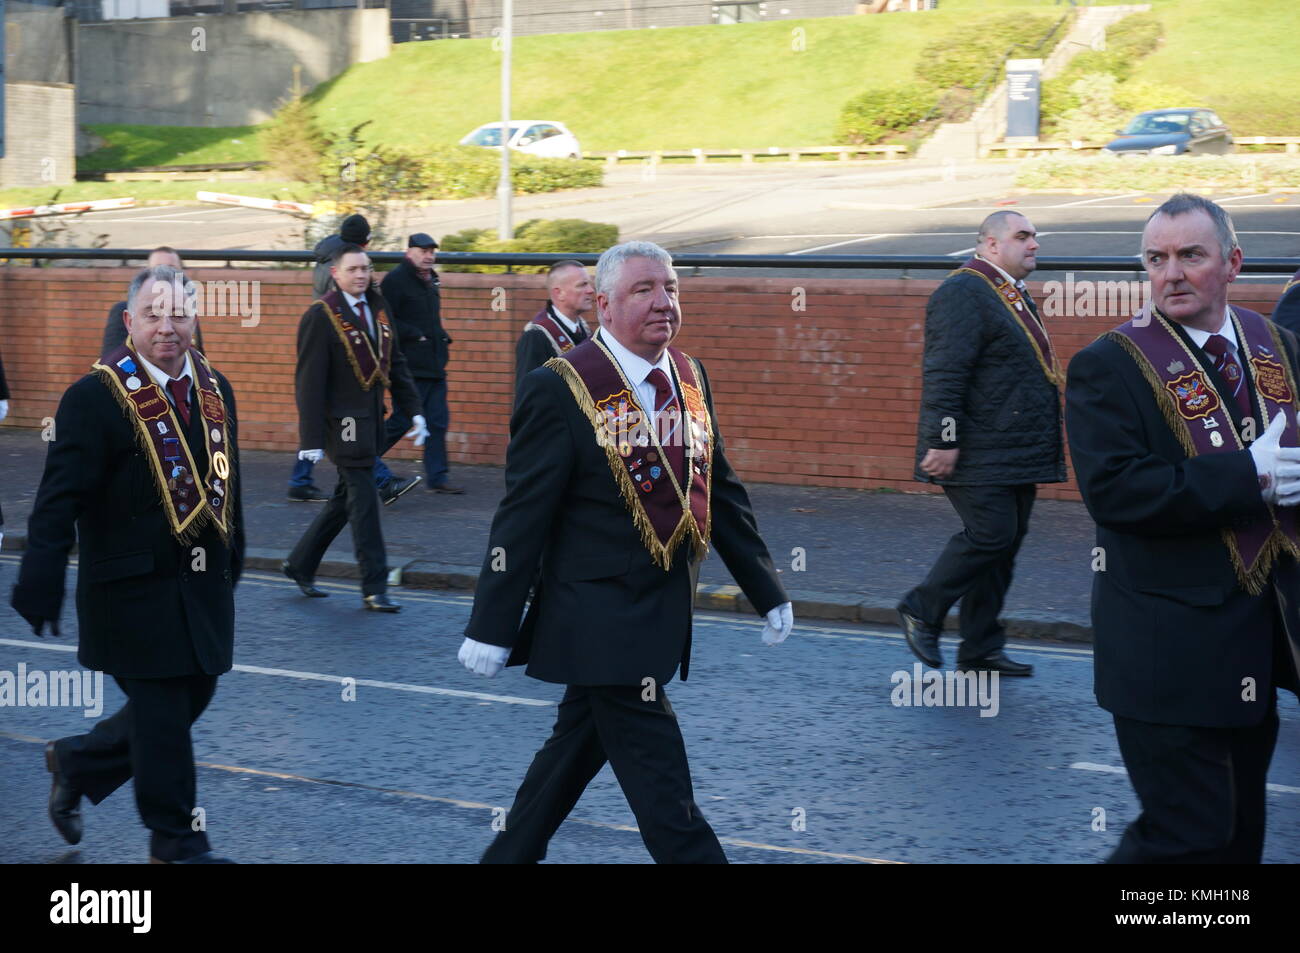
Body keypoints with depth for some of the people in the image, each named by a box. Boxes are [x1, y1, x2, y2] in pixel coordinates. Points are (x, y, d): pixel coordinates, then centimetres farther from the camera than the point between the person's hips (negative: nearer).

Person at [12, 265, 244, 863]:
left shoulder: (214, 389, 8)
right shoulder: (95, 398, -12)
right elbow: (60, 499, -16)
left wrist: (231, 560, 18)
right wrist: (41, 585, -22)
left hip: (202, 584, 7)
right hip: (134, 585, -7)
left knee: (191, 696, 13)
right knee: (163, 710, -1)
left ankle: (77, 763, 34)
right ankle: (177, 843, 13)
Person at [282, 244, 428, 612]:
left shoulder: (377, 306, 9)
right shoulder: (320, 317, -13)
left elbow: (395, 362, 15)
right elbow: (309, 381, -14)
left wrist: (413, 409, 7)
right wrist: (312, 439, -18)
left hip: (371, 419, 8)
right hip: (343, 421, -8)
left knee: (347, 497, 15)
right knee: (363, 501, -5)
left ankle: (300, 564, 29)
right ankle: (374, 589, 1)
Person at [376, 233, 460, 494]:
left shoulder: (430, 281, 17)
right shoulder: (395, 280, -10)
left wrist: (441, 337, 11)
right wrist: (416, 336, -17)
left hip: (434, 365, 8)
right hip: (410, 366, -8)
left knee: (437, 422, 5)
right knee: (403, 419, -5)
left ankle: (437, 478, 8)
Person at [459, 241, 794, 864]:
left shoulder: (690, 378, 8)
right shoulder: (560, 390, -13)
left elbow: (721, 492, 15)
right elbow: (522, 516, -13)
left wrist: (766, 592, 15)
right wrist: (491, 626, -13)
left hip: (664, 617, 7)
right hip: (601, 619, -7)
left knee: (580, 746, 16)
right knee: (661, 783, -5)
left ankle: (509, 856, 30)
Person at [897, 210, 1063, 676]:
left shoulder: (1017, 296, 19)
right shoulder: (963, 293, -13)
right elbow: (944, 374, -20)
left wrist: (1043, 452, 25)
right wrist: (943, 441, -25)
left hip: (1015, 455, 10)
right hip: (977, 454, -10)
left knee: (1003, 544, 10)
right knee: (991, 534, -13)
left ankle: (980, 651, 17)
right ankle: (921, 611, 6)